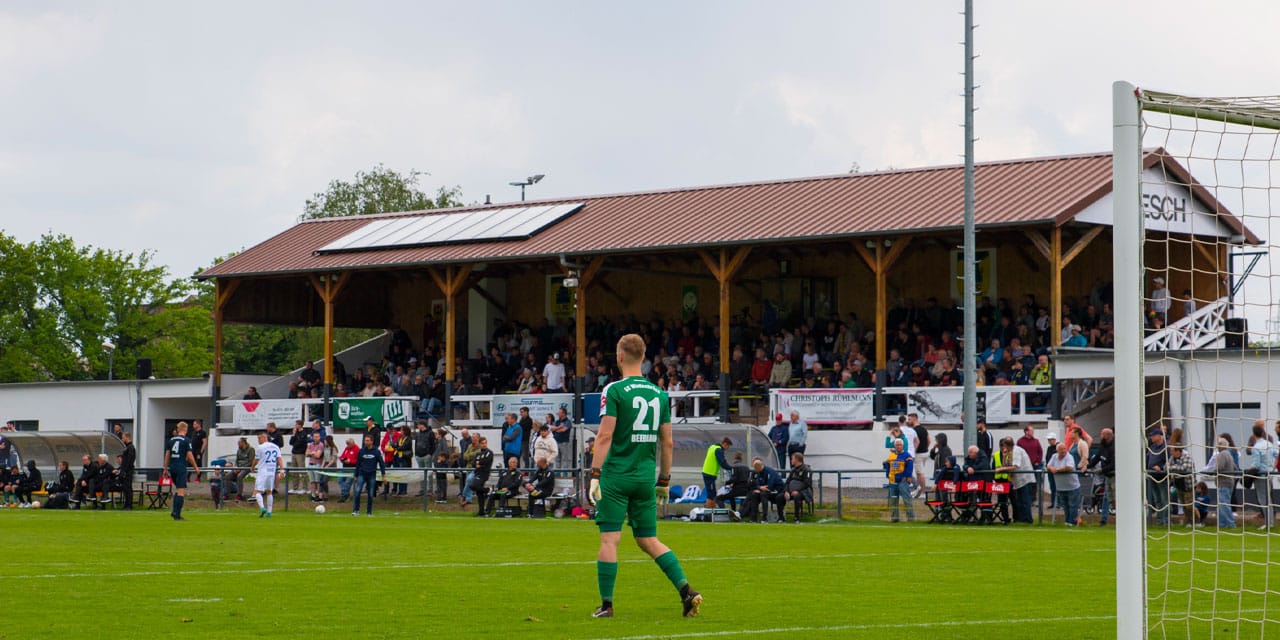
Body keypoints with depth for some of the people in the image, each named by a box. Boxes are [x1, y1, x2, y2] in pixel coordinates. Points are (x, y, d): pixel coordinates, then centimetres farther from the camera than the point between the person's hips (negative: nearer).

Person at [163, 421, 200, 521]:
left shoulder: (171, 440, 10)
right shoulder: (186, 440, -6)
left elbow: (167, 455, 12)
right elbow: (189, 456, -9)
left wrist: (166, 469, 18)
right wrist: (196, 468, 1)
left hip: (172, 467, 6)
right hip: (181, 468, -6)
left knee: (177, 490, 19)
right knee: (181, 491, -5)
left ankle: (175, 511, 12)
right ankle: (177, 514, -11)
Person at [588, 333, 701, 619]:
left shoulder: (614, 390, -7)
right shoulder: (660, 394, 9)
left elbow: (605, 436, -14)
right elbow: (667, 442, 11)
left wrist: (595, 475, -13)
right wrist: (664, 481, 18)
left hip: (616, 476, -5)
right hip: (646, 477, 5)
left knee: (609, 539, 0)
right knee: (649, 540, 12)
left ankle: (606, 605, 0)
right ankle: (686, 590, -3)